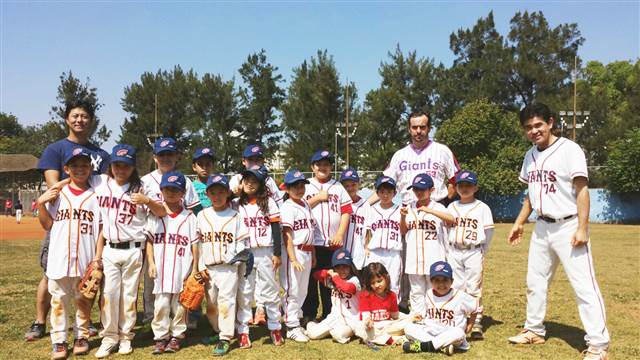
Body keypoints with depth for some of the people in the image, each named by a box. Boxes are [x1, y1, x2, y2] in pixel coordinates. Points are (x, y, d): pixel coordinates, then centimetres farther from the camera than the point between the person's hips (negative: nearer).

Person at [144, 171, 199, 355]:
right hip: (161, 269, 1)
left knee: (180, 304, 8)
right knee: (160, 305, 5)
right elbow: (149, 241, 6)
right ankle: (160, 337, 17)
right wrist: (151, 263, -2)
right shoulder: (155, 215, 5)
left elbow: (194, 244, 2)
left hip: (182, 269, -1)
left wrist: (195, 269, -1)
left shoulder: (189, 217, 1)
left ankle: (176, 336, 22)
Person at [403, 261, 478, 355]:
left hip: (449, 335, -4)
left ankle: (423, 346, -31)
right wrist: (421, 316, 3)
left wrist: (469, 327, 5)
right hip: (429, 332, 4)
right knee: (408, 327, -20)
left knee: (458, 333, -38)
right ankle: (442, 347, -28)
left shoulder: (460, 296, -6)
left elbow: (475, 308, 6)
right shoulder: (429, 294, 6)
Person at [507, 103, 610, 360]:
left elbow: (582, 189, -15)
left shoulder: (569, 149, -11)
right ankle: (534, 331, 31)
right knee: (535, 282, 15)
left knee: (584, 285, -7)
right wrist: (519, 223, 17)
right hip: (542, 227, 8)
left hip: (568, 227, -7)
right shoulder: (530, 155, 10)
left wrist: (582, 228, -20)